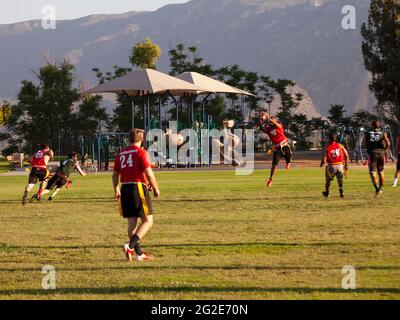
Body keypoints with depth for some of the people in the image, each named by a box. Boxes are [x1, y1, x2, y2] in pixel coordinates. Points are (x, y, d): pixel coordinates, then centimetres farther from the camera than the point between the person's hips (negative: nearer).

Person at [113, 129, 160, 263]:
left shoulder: (121, 154, 12)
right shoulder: (141, 152, -6)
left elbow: (115, 174, 14)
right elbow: (148, 173, -13)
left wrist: (116, 190, 23)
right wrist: (156, 188, -3)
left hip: (125, 188, 6)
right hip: (138, 187, -6)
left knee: (132, 222, 9)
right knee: (147, 221, 0)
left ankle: (139, 253, 10)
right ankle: (130, 246, -17)